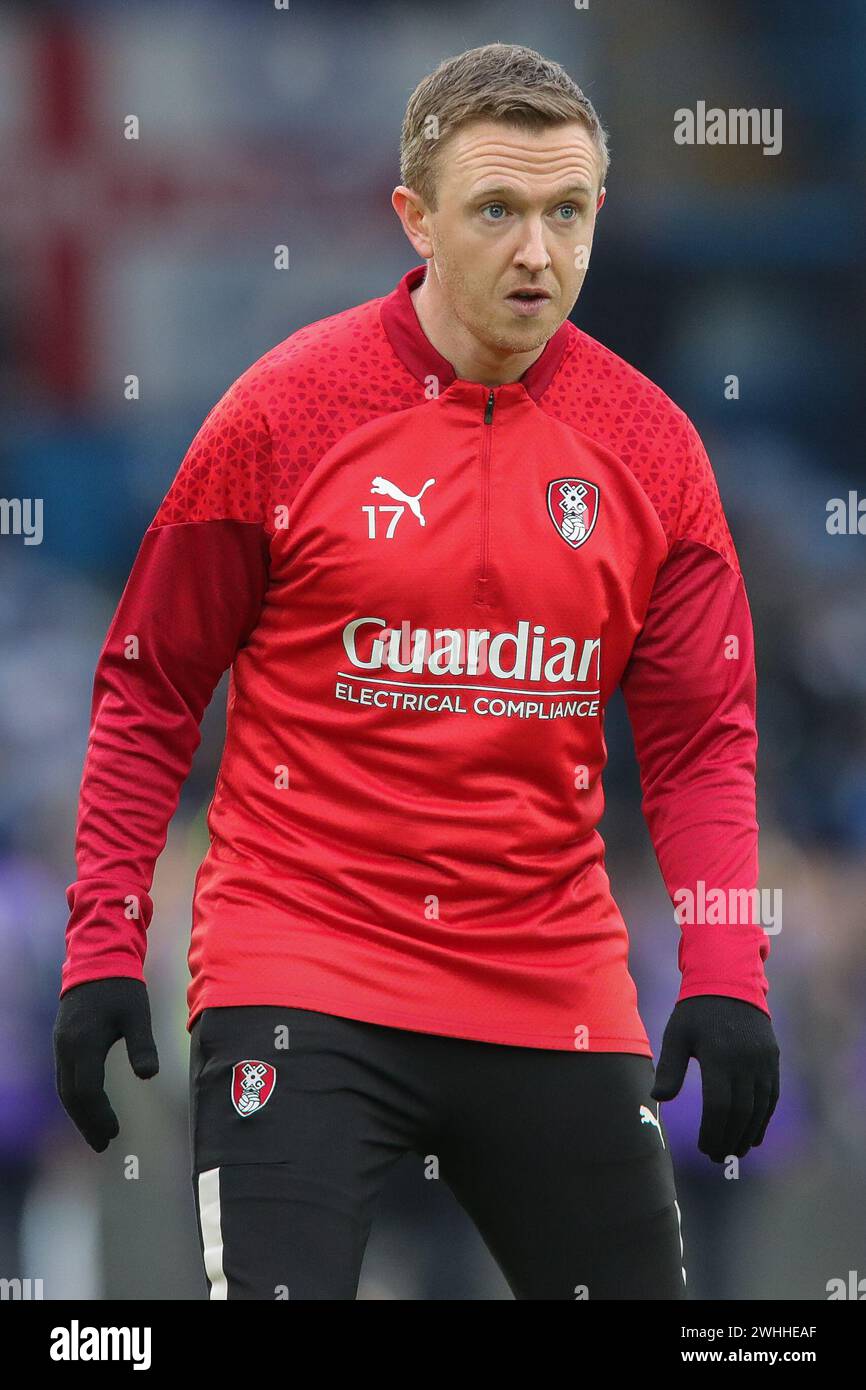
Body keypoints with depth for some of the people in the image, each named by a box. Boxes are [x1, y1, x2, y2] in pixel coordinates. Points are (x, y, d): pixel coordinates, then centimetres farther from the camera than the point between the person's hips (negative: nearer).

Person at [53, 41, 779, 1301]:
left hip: (555, 996, 3)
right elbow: (148, 689, 2)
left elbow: (702, 736, 4)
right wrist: (104, 947, -4)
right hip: (303, 982, -3)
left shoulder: (649, 443, 2)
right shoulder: (283, 412, -5)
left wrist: (725, 973, -9)